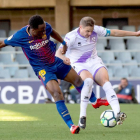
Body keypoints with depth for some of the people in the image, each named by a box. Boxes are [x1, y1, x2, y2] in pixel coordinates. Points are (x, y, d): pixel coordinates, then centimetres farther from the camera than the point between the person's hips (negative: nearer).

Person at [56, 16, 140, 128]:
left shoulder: (96, 30, -2)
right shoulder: (71, 37, -14)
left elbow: (114, 33, 9)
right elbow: (58, 53, -20)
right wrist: (64, 59, -45)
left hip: (94, 62, 4)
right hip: (79, 65, -4)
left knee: (105, 80, -25)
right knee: (88, 79, -36)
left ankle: (117, 112, -38)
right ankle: (82, 116, -34)